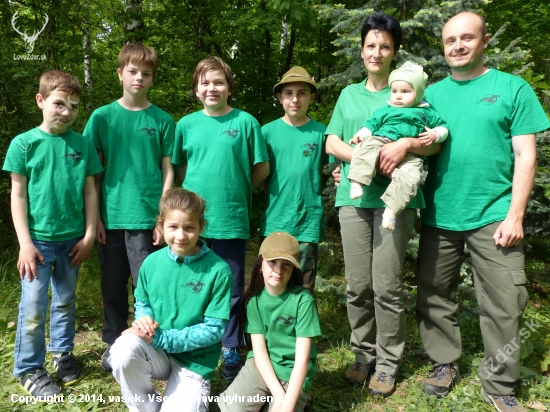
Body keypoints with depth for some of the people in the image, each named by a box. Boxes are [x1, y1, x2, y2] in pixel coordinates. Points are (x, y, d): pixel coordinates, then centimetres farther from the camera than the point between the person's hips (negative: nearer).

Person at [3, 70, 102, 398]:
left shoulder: (83, 145, 1)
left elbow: (90, 192, 5)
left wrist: (89, 235, 2)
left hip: (72, 239, 2)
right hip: (38, 239, -2)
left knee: (66, 302, 17)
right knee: (34, 308, 2)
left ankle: (63, 353, 36)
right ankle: (29, 369, 20)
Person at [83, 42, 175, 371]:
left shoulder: (162, 120, 1)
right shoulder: (103, 117, 4)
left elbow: (168, 171, 1)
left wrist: (163, 218, -4)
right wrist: (95, 216, 1)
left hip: (146, 218, -2)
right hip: (110, 217, 2)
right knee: (113, 285, 12)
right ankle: (114, 344, 30)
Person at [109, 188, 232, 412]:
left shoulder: (218, 270, -17)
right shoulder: (152, 262, -5)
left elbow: (214, 329, -15)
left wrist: (161, 338, -20)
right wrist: (144, 318, -14)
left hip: (195, 359, -2)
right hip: (155, 351, 2)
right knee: (124, 349, -29)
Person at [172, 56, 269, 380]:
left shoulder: (246, 122, -2)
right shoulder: (187, 124, 6)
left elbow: (262, 169, 1)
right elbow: (180, 169, 13)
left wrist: (235, 188, 4)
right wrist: (201, 189, 4)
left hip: (232, 219, -2)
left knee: (232, 290, 9)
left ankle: (231, 350, 26)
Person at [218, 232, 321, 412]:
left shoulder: (302, 299, -15)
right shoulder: (254, 299, -5)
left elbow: (302, 358, -16)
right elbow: (259, 351, -8)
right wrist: (278, 395, -19)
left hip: (293, 371, -2)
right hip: (262, 365, 2)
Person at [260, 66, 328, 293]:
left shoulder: (320, 132, 0)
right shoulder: (268, 131, 2)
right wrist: (275, 200, 2)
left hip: (308, 222, 0)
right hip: (274, 221, 1)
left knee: (303, 289, 10)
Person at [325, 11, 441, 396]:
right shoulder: (349, 94, 18)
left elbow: (435, 141, 1)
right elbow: (332, 143, 8)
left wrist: (405, 144, -19)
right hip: (354, 196, 3)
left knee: (387, 286, -2)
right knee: (358, 285, 5)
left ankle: (388, 361, 16)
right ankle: (364, 352, 24)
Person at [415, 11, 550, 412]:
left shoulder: (512, 88, 3)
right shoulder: (431, 93, 10)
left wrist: (515, 215, -9)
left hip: (493, 217, -2)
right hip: (438, 217, 3)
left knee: (504, 305, 2)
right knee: (435, 297, 11)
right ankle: (445, 363, 31)